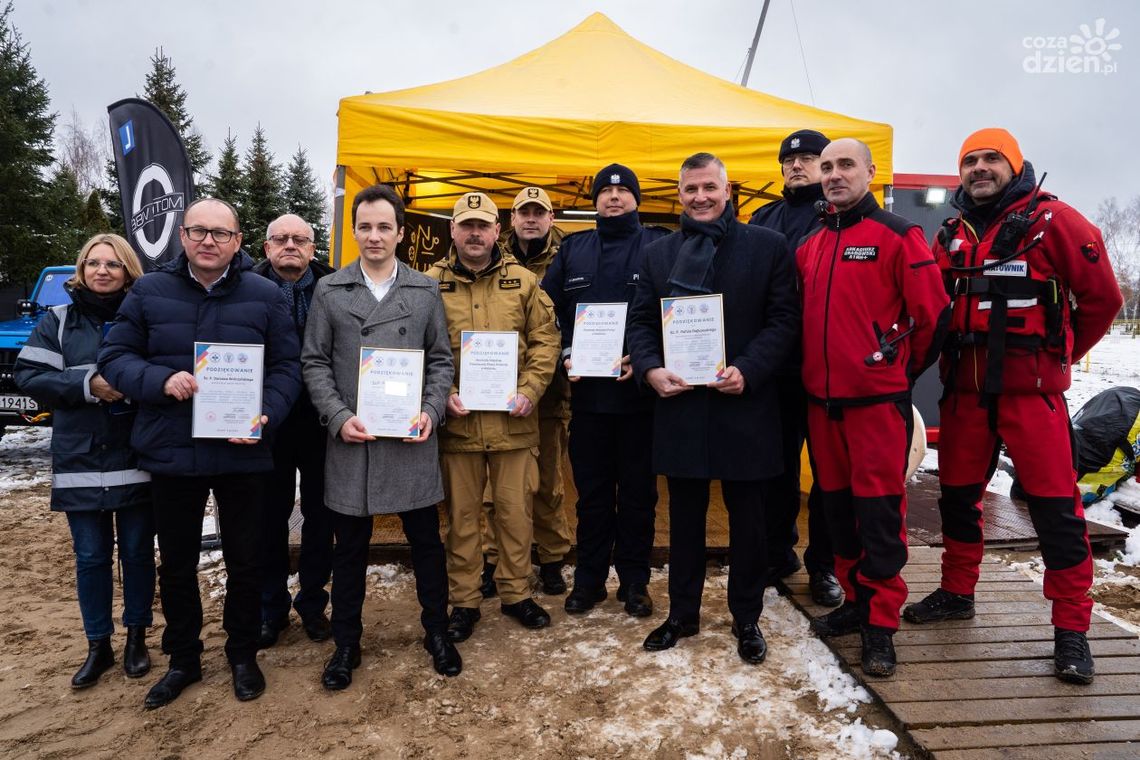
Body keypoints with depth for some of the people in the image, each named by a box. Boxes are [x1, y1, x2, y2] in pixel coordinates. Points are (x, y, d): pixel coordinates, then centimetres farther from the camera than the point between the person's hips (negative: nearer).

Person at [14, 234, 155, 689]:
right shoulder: (58, 320, 6)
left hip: (137, 459, -1)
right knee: (90, 556, 9)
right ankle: (98, 646, 25)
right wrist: (87, 384, -14)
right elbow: (27, 376, 0)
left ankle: (136, 638, 27)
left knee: (137, 551, 9)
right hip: (80, 460, 1)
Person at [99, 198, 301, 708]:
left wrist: (266, 415, -18)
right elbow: (114, 356, 4)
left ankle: (243, 655, 31)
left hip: (242, 454, -1)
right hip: (171, 454, 2)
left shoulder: (265, 296, -1)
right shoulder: (149, 291, 2)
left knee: (245, 561, 11)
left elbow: (287, 367, -1)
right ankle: (183, 658, 35)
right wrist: (160, 380, -16)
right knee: (176, 565, 15)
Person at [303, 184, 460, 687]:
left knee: (426, 541, 9)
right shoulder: (329, 291, 6)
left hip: (412, 439, 0)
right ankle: (346, 643, 28)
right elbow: (315, 363, 4)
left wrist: (431, 410, -8)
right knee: (350, 547, 11)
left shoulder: (425, 291, 7)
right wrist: (339, 417, -9)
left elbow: (441, 360, 7)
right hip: (351, 439, 0)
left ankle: (437, 631, 28)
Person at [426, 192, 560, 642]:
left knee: (516, 511, 10)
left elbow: (545, 340, 4)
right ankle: (464, 600, 26)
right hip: (457, 419, 0)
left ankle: (516, 592, 29)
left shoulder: (523, 281, 4)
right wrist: (442, 395, -9)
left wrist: (529, 391, -7)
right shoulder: (432, 283, 2)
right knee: (461, 514, 11)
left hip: (513, 420, 1)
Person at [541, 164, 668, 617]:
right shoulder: (573, 249, 13)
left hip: (639, 390, -2)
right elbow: (549, 307, 10)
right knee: (592, 490, 11)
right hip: (587, 390, 3)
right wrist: (565, 355, -4)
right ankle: (589, 578, 25)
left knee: (638, 491, 9)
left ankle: (634, 580, 24)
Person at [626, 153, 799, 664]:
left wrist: (748, 370, -16)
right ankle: (682, 613, 30)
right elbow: (640, 320, 9)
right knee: (685, 516, 14)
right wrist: (650, 368, -9)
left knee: (746, 516, 10)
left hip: (744, 404, -2)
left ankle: (747, 618, 28)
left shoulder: (767, 246, 2)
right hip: (679, 403, 3)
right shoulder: (659, 253, 11)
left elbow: (783, 319, -3)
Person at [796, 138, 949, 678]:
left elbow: (931, 313, -6)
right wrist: (814, 372, 15)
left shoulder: (898, 236, -4)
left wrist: (903, 370, 4)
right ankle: (855, 600, 29)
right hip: (821, 397, 6)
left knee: (879, 508, 0)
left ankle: (880, 623, 12)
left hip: (878, 400, -6)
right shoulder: (810, 245, 13)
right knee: (837, 503, 13)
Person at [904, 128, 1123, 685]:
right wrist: (953, 355, 10)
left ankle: (1071, 628, 10)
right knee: (957, 495, 14)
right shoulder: (950, 236, 11)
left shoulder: (1053, 221, -4)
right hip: (964, 391, 5)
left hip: (1031, 390, -5)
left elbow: (1101, 297, -1)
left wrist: (1058, 356, 6)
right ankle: (957, 592, 32)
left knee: (1054, 505, -2)